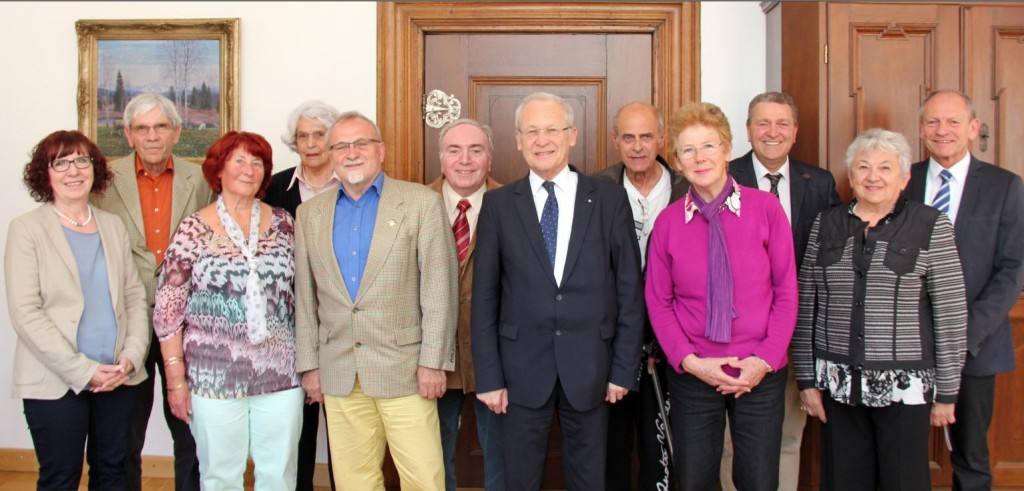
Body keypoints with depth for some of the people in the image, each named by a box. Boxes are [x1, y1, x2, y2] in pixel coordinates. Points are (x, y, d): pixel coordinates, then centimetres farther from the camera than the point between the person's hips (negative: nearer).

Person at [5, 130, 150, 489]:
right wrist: (84, 370, -15)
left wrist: (131, 358, -6)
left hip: (119, 378, 4)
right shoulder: (26, 229, -3)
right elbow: (25, 313, -10)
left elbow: (136, 297, 10)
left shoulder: (113, 226, 10)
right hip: (56, 383, -4)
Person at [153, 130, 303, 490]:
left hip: (280, 373, 2)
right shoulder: (193, 230, -3)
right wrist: (175, 378, -5)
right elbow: (168, 310, -3)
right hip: (214, 376, -2)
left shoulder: (282, 224, 5)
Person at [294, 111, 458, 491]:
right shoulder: (310, 213, 9)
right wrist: (308, 364, 8)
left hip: (403, 367, -3)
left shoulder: (422, 202, -2)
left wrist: (433, 361, -9)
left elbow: (439, 288, -5)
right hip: (338, 372, 3)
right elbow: (305, 297, 11)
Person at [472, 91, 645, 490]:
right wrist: (488, 377, -2)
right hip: (522, 368, 0)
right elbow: (484, 298, 1)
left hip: (589, 365, 0)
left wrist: (624, 369, -2)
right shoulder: (498, 204, 1)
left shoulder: (609, 198, -1)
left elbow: (629, 290, 0)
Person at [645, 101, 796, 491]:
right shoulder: (668, 222, -3)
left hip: (760, 373, 0)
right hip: (692, 374, 1)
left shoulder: (766, 208, -5)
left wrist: (765, 359, -9)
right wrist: (690, 361, -10)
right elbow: (658, 302, 1)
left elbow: (786, 291, -2)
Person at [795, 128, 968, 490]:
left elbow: (951, 313, -3)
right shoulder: (826, 224, 6)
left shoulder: (931, 226, -2)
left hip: (905, 386, -2)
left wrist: (946, 391, -3)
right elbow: (806, 306, 6)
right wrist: (807, 379, 3)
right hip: (838, 385, 3)